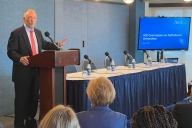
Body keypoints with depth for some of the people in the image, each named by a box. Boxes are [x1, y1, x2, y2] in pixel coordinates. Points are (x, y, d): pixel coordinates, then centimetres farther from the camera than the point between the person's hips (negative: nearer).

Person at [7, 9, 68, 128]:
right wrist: (20, 58, -32)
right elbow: (11, 51, -14)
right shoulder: (16, 33, -9)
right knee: (21, 99, 1)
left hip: (36, 71, 6)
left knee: (34, 98, 14)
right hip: (23, 72, -6)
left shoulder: (38, 32, 12)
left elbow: (44, 44, 27)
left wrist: (58, 45, 17)